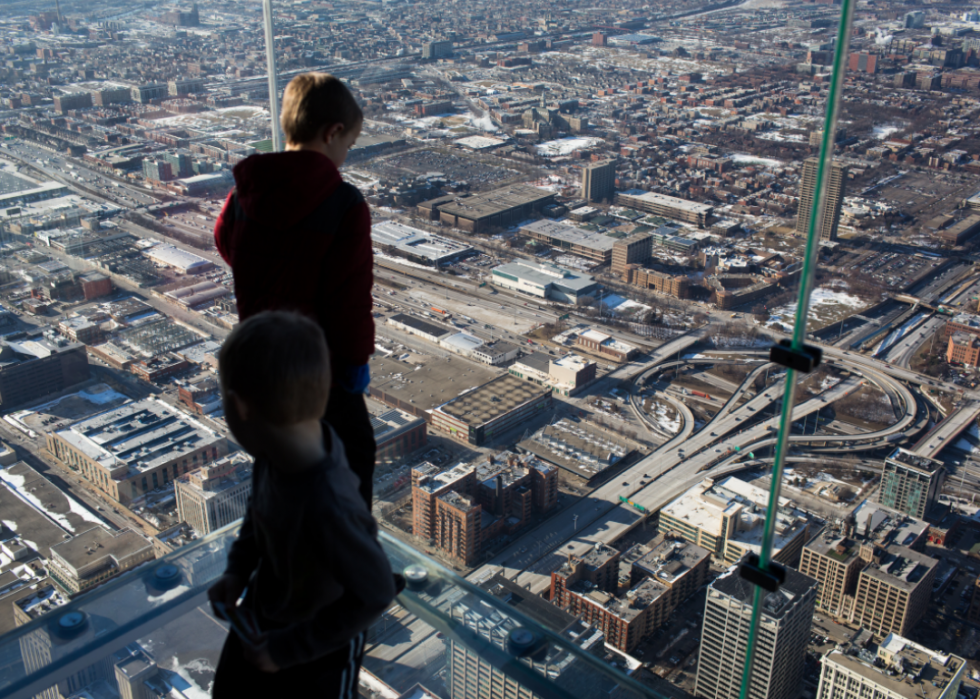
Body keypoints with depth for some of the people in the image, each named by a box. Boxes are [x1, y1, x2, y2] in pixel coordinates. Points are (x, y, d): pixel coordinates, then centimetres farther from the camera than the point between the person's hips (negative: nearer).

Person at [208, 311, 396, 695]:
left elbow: (374, 592, -31)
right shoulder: (284, 451, -21)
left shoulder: (327, 504, -43)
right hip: (262, 616, 7)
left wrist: (287, 649, -23)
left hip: (320, 645, -7)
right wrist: (238, 569, -6)